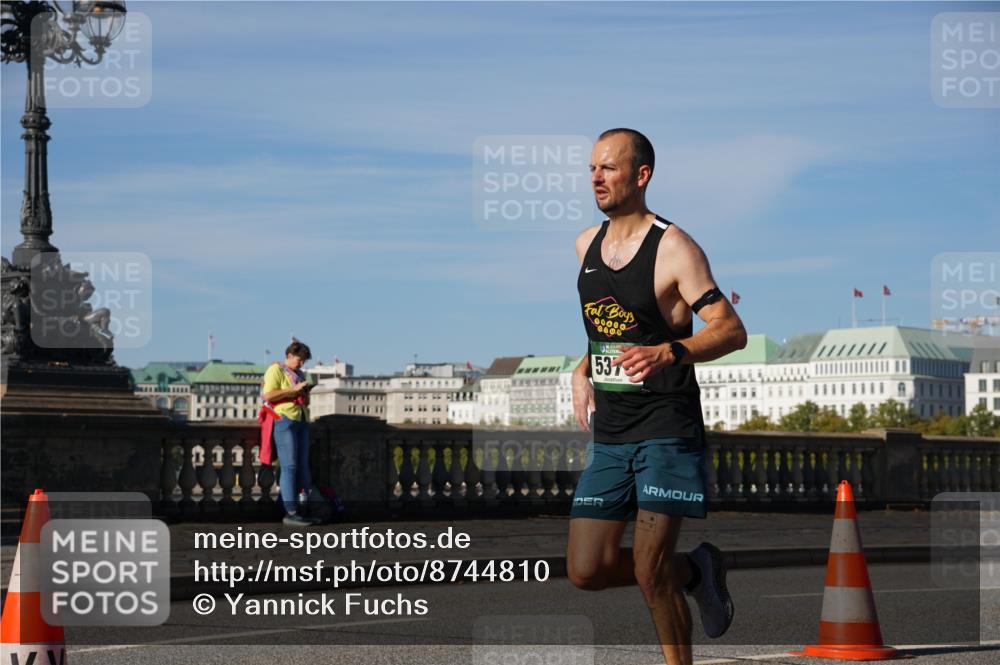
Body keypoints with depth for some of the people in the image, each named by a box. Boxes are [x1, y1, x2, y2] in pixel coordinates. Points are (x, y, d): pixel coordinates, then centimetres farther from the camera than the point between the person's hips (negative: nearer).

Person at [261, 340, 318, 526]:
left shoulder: (299, 374, 22)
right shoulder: (276, 370, -2)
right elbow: (268, 395, -15)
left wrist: (306, 394, 10)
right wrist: (294, 389, -16)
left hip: (301, 421, 8)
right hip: (284, 420, -8)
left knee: (303, 467, 5)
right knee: (289, 467, -11)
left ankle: (303, 509, 8)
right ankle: (291, 513, -12)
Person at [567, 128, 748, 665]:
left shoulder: (674, 249, -10)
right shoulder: (586, 245, 10)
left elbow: (732, 330, -16)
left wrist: (668, 353, -32)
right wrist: (582, 372, 12)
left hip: (668, 433, -7)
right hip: (609, 435, 7)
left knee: (649, 570, -12)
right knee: (586, 570, 0)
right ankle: (694, 570, 23)